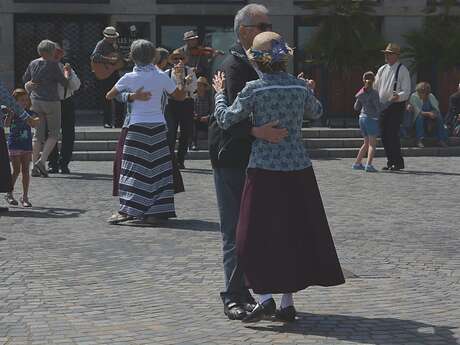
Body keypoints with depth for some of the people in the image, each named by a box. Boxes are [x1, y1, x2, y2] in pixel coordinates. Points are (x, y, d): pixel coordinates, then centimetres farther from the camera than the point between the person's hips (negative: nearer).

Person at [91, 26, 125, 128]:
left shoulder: (114, 45, 15)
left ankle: (119, 122, 9)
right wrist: (109, 60, -26)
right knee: (106, 100, -2)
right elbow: (94, 57, -24)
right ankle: (107, 122, 4)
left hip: (114, 74, 7)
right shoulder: (101, 44, -8)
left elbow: (119, 58, 25)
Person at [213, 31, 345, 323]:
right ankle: (288, 302, 14)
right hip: (298, 170, 4)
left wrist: (219, 92, 10)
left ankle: (264, 297, -8)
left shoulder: (254, 89, -9)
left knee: (258, 236, 4)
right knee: (295, 234, 11)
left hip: (265, 170, -3)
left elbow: (226, 119, -6)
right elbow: (316, 113, 20)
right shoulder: (301, 87, 2)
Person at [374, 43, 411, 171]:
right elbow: (375, 87, 20)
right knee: (384, 135, 7)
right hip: (383, 106, 7)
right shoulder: (382, 70, 13)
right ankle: (390, 161, 16)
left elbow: (406, 92, -11)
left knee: (393, 134, -12)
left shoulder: (402, 70, -6)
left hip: (396, 106, -6)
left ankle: (398, 162, -3)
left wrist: (398, 97, -30)